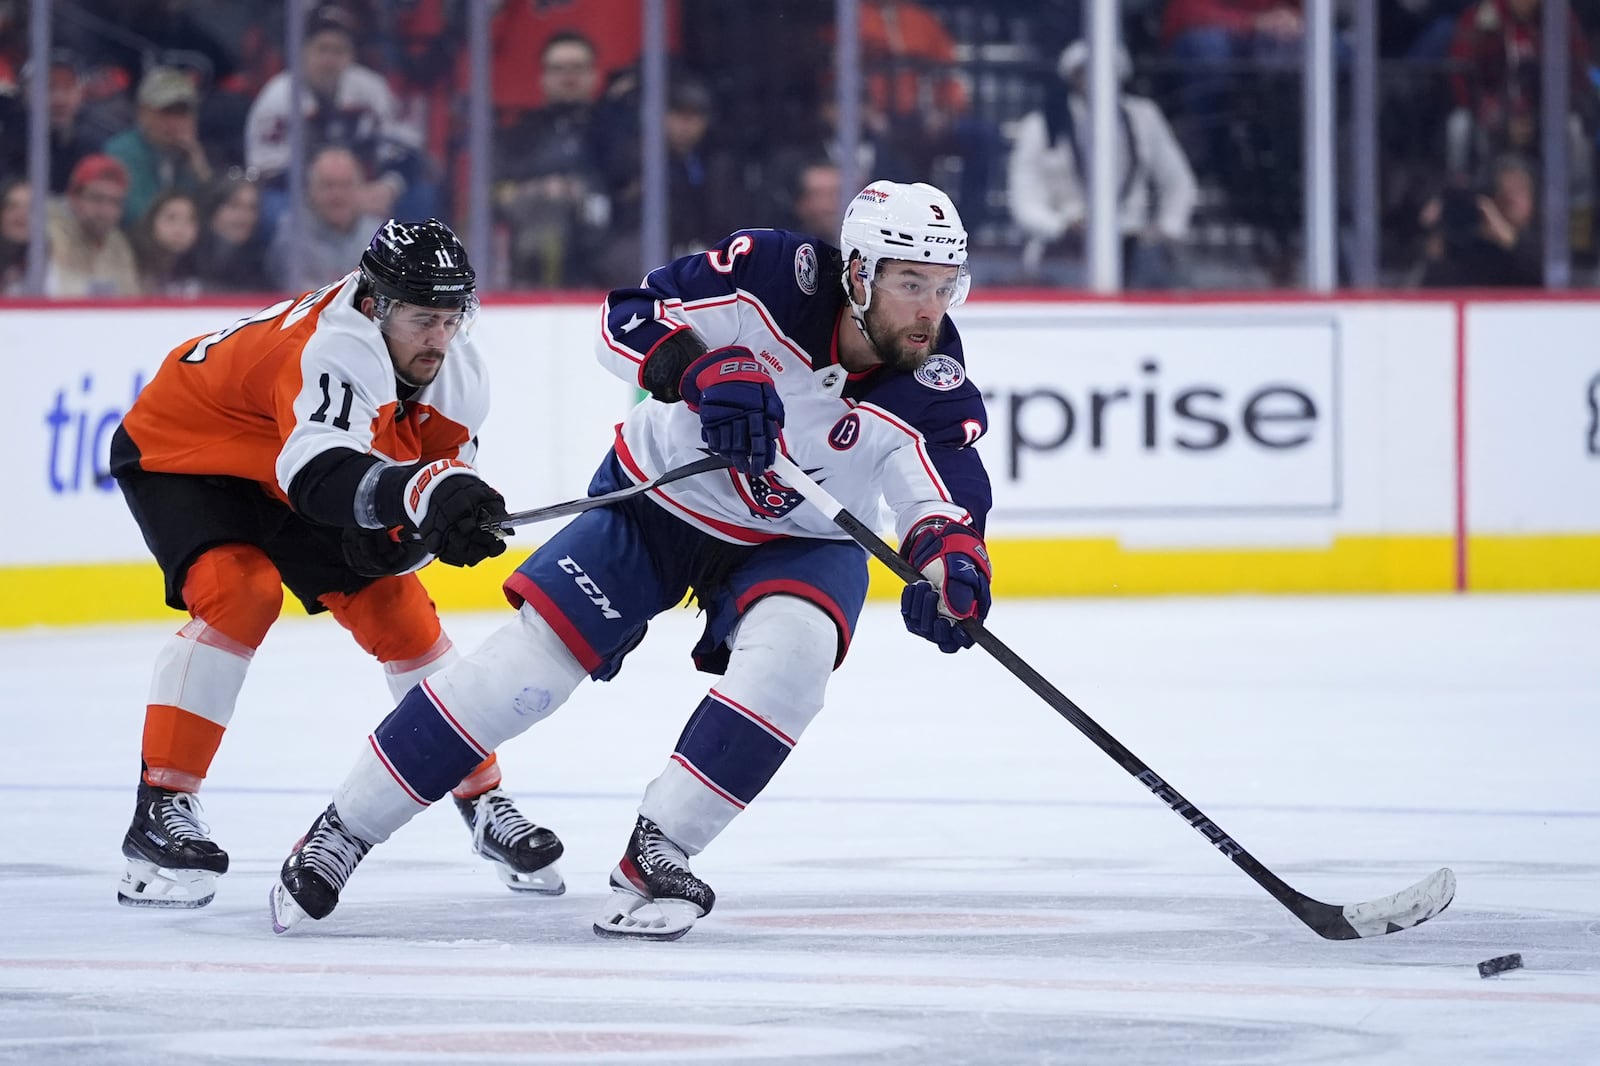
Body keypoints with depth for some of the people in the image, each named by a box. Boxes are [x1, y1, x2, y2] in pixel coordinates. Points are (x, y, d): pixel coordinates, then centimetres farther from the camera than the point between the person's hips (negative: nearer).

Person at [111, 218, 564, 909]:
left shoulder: (457, 373, -14)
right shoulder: (333, 349, -39)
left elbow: (443, 467, -5)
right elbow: (324, 474, -55)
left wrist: (403, 533, -26)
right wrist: (423, 491, -71)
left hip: (290, 467, 7)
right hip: (178, 450, -7)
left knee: (393, 606, 0)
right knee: (238, 592, -29)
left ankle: (483, 801, 15)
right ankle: (160, 811, -24)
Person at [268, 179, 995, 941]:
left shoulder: (935, 388, -25)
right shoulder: (774, 274, -27)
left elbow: (948, 503, -34)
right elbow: (628, 320, -29)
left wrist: (951, 562, -58)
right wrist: (706, 370, -49)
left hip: (797, 542, 1)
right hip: (657, 500, -1)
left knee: (793, 652, -30)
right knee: (534, 654, -10)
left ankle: (655, 857, -18)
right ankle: (341, 833, 3)